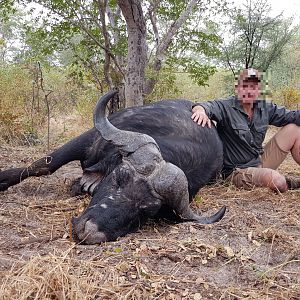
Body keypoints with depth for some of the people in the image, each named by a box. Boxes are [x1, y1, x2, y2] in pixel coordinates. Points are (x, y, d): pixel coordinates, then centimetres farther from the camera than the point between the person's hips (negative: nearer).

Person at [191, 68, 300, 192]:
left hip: (261, 161, 7)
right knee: (278, 182, -32)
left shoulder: (265, 108, 4)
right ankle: (288, 183, 7)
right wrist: (200, 109, -55)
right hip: (239, 171, -6)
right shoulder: (226, 107, -14)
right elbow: (209, 106, -31)